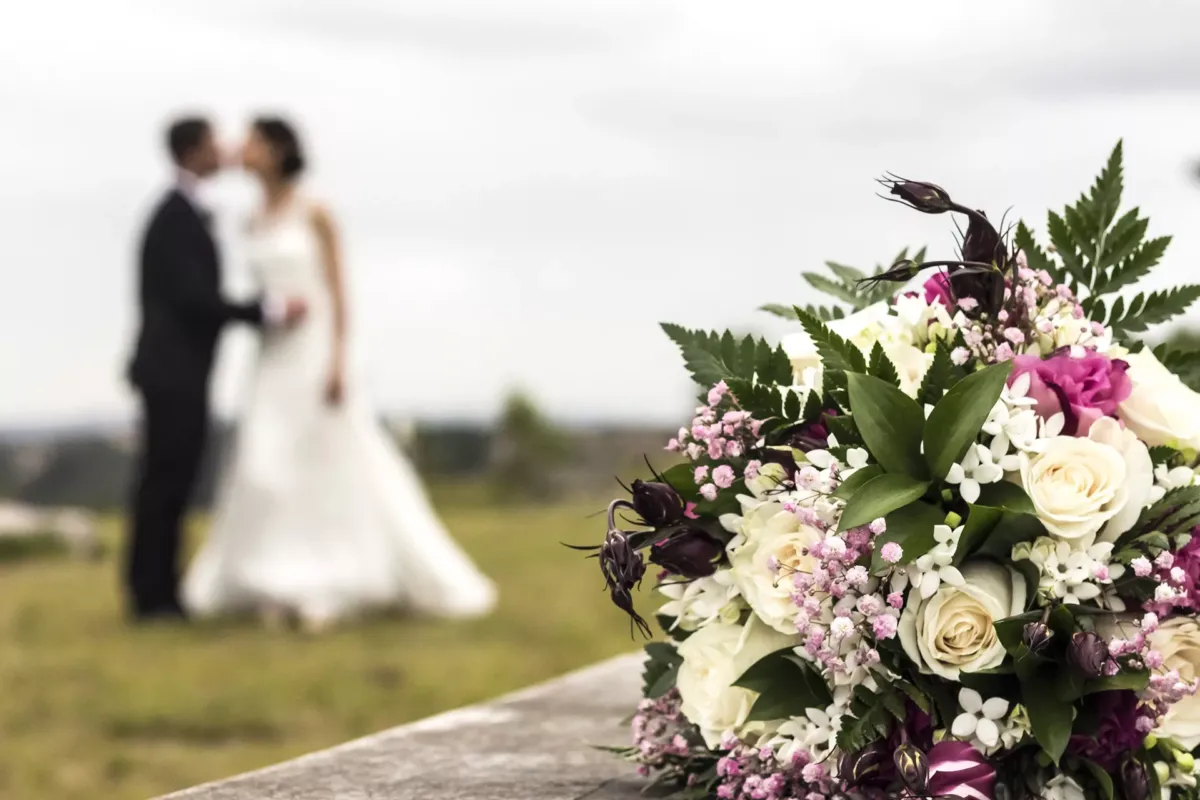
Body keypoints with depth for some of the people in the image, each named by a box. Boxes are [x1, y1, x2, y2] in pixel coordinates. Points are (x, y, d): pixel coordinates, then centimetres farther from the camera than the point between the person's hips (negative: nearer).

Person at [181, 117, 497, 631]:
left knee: (335, 470, -1)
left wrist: (338, 361, -17)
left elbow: (338, 290, -9)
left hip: (318, 352, -6)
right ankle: (281, 591, 1)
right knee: (268, 473, -2)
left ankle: (328, 591, 2)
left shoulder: (316, 215, -6)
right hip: (275, 361, 6)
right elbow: (264, 294, 15)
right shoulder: (256, 223, 11)